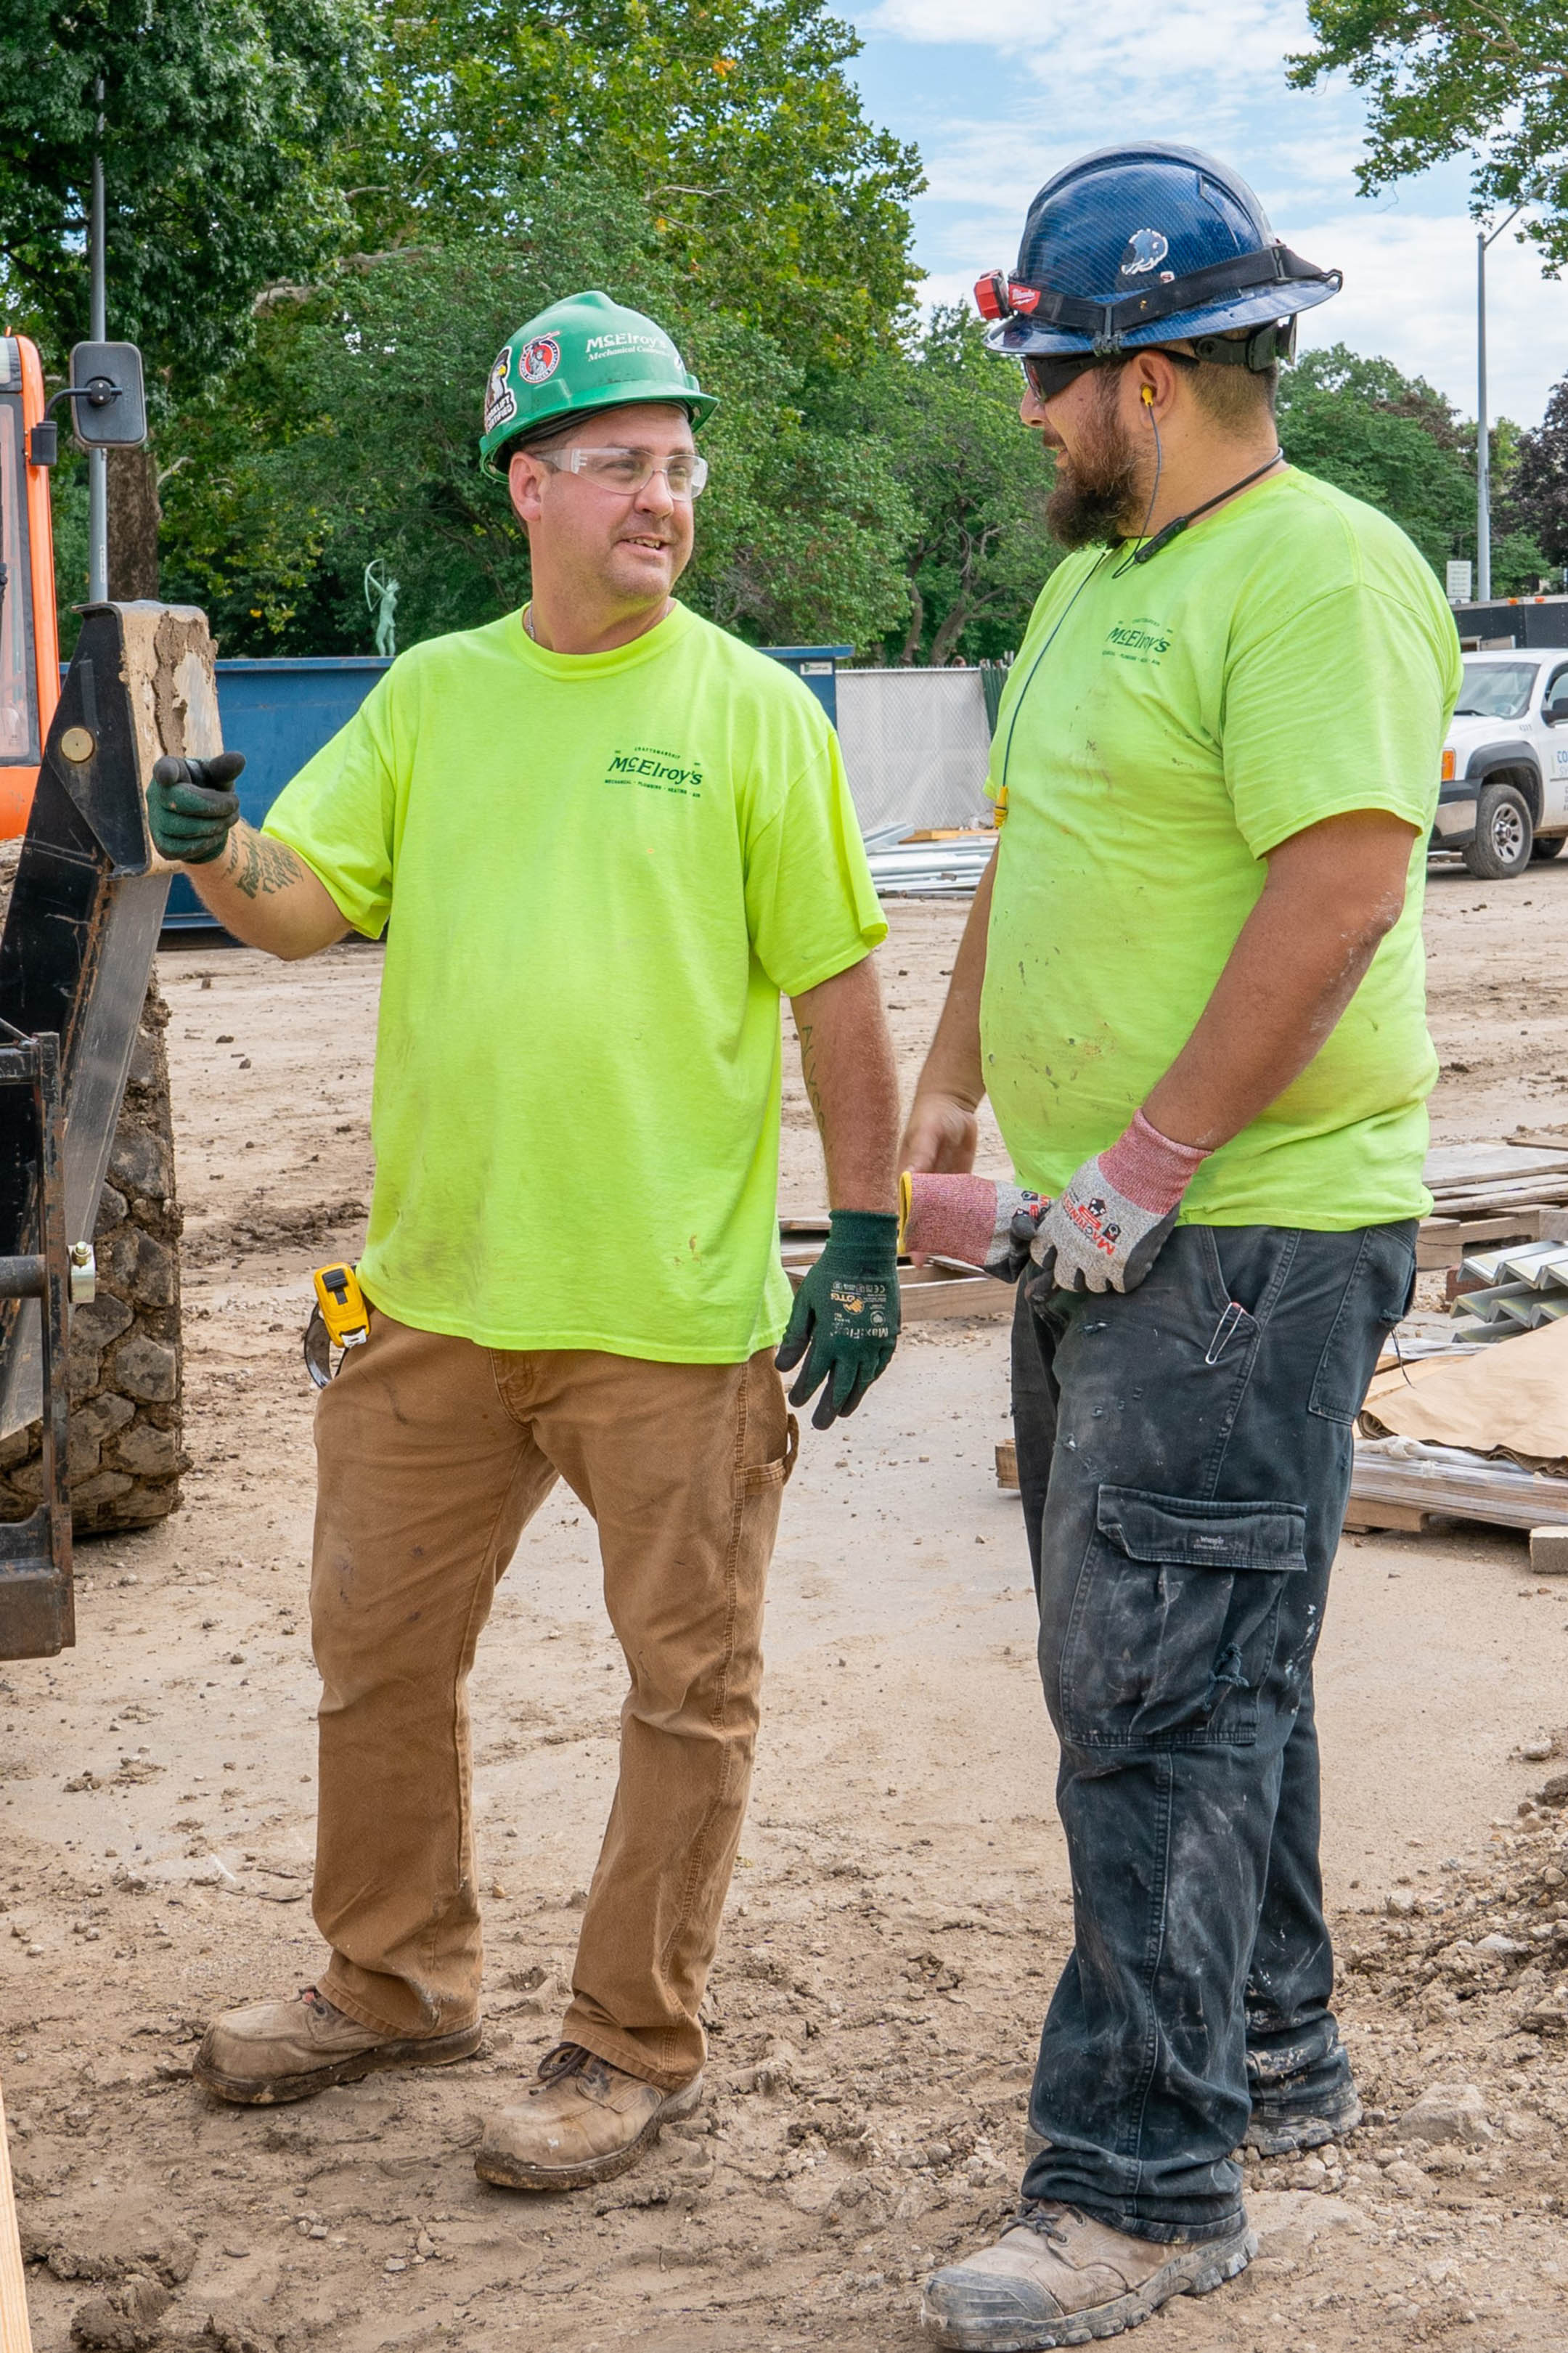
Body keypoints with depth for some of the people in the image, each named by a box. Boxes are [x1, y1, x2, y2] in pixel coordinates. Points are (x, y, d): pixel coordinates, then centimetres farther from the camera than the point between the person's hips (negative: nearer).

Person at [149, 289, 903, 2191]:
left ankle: (633, 2047, 20)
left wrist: (867, 1235, -5)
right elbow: (310, 898, 3)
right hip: (442, 1285, 4)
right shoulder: (430, 695, 9)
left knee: (686, 1679, 4)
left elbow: (837, 989, -2)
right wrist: (220, 856, -19)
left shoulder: (750, 711, -3)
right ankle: (396, 1982, 35)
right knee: (378, 1648, 15)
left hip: (675, 1309, -4)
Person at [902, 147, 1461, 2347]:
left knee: (1164, 1696, -8)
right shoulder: (1097, 579, 17)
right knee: (1185, 1671, 17)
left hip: (1243, 1233, -10)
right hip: (1107, 1230, 10)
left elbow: (1344, 885, -24)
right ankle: (1272, 2056, 32)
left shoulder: (1318, 573, -15)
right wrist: (951, 1084, 20)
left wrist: (1147, 1167, -23)